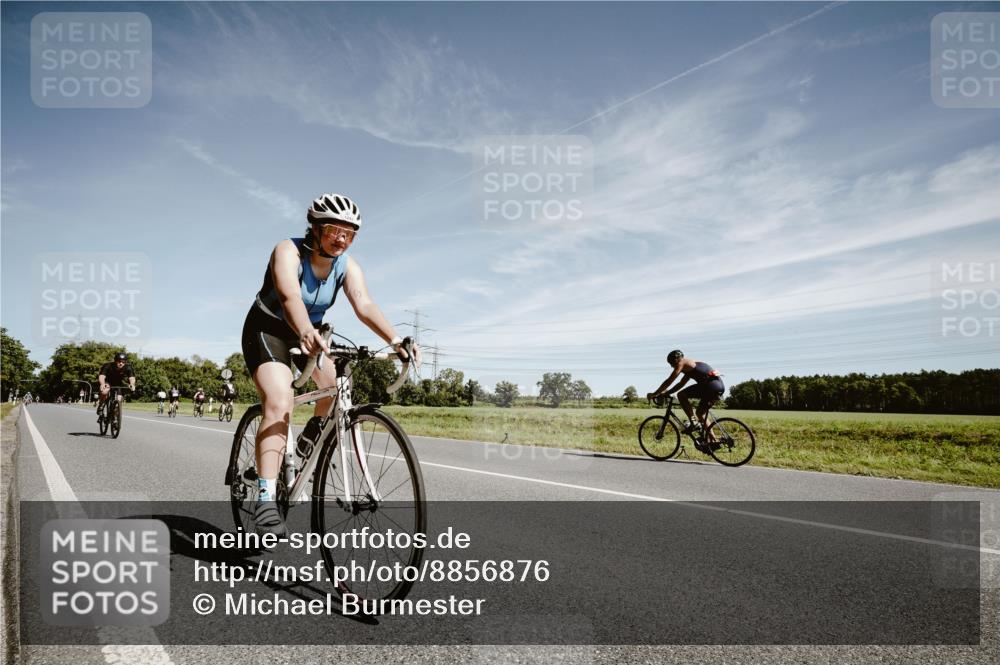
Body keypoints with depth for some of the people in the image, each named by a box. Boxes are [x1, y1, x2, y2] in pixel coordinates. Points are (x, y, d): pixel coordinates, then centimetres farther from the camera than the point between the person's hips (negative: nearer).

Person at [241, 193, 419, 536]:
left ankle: (316, 430, 16)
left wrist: (395, 339, -44)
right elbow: (290, 296, -42)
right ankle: (266, 498, -28)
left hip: (309, 332, 6)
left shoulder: (347, 266, -10)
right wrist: (306, 333, -62)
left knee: (339, 382, -15)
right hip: (267, 329, -6)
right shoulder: (288, 251, -23)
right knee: (280, 402, -25)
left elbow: (364, 305, -26)